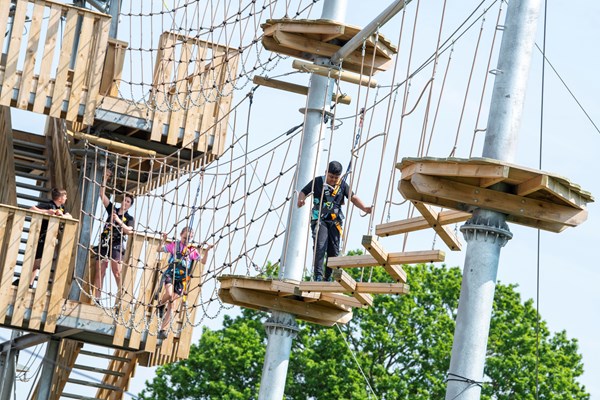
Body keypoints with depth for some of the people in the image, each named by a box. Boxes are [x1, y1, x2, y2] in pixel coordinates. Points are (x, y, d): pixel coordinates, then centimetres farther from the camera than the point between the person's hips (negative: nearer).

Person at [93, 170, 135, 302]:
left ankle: (121, 296, -20)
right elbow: (102, 195, 13)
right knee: (99, 273, -1)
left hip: (117, 245, -3)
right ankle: (96, 299, -3)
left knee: (117, 272, -18)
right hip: (104, 244, 3)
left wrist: (119, 222, -18)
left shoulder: (129, 218, 10)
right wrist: (105, 179, 7)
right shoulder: (113, 209, 17)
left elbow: (129, 231, -7)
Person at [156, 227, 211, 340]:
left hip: (181, 280, 2)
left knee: (171, 305, 0)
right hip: (170, 274, -2)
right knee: (169, 294, -31)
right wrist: (164, 240, -5)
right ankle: (161, 305, 4)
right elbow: (160, 249, 10)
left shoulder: (193, 250, 9)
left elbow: (203, 261, 6)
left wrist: (206, 251, -9)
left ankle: (163, 330, 2)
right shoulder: (174, 245, 6)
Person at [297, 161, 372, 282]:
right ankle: (318, 276, -19)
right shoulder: (318, 182, 2)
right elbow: (303, 192, 2)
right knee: (320, 247, -18)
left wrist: (364, 208, -7)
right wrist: (301, 199, -22)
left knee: (334, 250, 2)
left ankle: (328, 278, 10)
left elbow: (353, 198, 8)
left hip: (335, 221, 4)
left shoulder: (342, 184, 10)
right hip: (319, 220, -4)